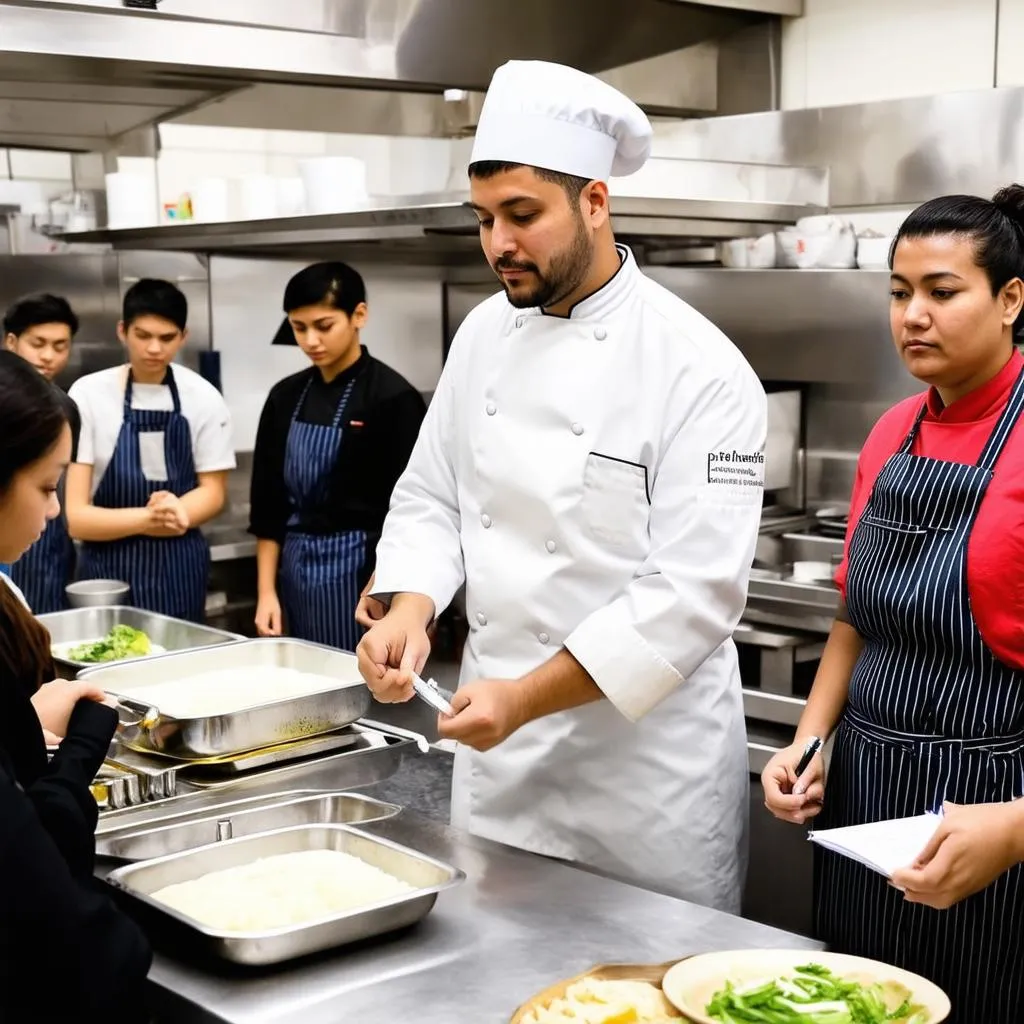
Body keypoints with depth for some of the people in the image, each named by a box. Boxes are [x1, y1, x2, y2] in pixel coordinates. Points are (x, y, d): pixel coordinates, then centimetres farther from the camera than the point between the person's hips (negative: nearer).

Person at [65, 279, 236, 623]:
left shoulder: (203, 398, -2)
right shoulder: (88, 395, -8)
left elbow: (213, 491, 3)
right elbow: (75, 517, -10)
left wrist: (176, 512, -18)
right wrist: (147, 518, -27)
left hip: (179, 569, 1)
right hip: (108, 569, -1)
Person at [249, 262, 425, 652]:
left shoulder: (393, 398, -10)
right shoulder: (286, 397, 8)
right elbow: (269, 504, 11)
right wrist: (267, 591, 6)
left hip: (361, 572, -5)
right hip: (296, 572, 5)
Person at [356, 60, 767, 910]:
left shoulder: (699, 369, -17)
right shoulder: (486, 333, 3)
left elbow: (693, 591, -20)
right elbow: (430, 496, 9)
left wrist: (526, 698, -24)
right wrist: (410, 608, -11)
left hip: (646, 750, -5)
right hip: (496, 744, 6)